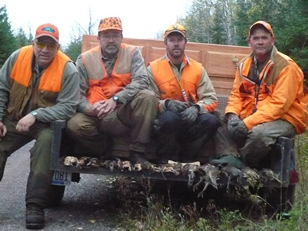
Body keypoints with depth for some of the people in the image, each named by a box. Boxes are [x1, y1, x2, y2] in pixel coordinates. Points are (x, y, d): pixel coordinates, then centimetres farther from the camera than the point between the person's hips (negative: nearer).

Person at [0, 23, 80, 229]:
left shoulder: (68, 70, -18)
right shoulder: (18, 57, -6)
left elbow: (68, 107, -23)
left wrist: (35, 115, -31)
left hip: (46, 123, -4)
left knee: (46, 140, -34)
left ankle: (35, 206, -28)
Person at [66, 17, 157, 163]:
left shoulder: (132, 53, 3)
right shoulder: (85, 59, 4)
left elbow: (141, 81, -13)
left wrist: (116, 99, -26)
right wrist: (90, 108, -24)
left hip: (124, 114, 0)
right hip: (96, 117, 1)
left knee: (147, 96, -27)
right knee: (74, 125, -29)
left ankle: (137, 152, -17)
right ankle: (106, 154, -1)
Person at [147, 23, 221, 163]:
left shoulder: (198, 68, 5)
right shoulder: (153, 68, -1)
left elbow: (211, 99, 0)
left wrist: (196, 108, -21)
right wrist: (167, 104, -25)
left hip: (190, 120, 3)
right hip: (166, 120, -3)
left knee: (211, 120, -26)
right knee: (170, 117, -36)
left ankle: (185, 157, -7)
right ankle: (165, 158, -12)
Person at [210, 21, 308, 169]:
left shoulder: (286, 66, -13)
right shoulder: (244, 65, 8)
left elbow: (279, 104, -21)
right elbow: (236, 94, 8)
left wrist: (247, 123, -27)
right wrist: (232, 115, -15)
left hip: (284, 119, -6)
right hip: (250, 118, 7)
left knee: (259, 133, -36)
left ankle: (241, 165, -13)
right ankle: (230, 157, -26)